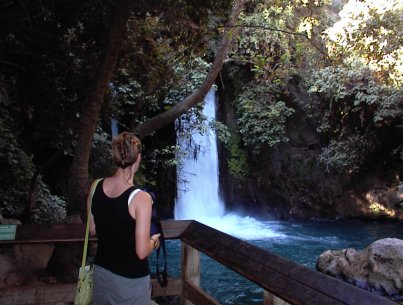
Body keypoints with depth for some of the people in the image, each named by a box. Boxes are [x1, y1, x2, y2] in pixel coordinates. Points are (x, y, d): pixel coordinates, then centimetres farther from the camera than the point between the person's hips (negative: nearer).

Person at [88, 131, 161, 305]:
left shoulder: (97, 187, -9)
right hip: (131, 279, -5)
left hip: (102, 271, 5)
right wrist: (154, 241, -3)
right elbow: (142, 252, -23)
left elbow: (93, 230, 5)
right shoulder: (141, 198, -25)